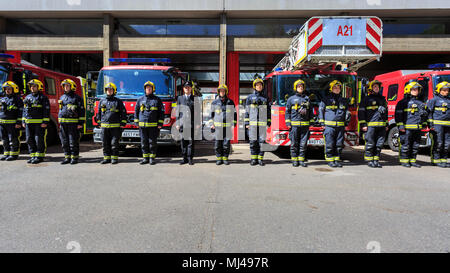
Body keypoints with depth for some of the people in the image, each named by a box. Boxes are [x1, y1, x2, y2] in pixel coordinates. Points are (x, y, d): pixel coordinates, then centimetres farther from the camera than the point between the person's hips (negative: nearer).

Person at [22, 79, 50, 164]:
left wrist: (45, 122, -14)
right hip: (29, 123, 6)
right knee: (30, 140, 8)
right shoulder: (27, 97, 17)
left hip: (39, 123, -6)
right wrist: (24, 121, 13)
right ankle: (33, 156, 16)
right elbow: (24, 110, 20)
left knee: (39, 140, -4)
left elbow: (46, 110, -7)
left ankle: (40, 156, 3)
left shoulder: (43, 97, -2)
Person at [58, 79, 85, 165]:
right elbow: (60, 110, 24)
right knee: (65, 142, 8)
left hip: (73, 123, -6)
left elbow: (82, 111, -4)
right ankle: (67, 157, 16)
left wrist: (81, 123, -10)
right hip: (63, 124, 6)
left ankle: (74, 158, 5)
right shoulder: (62, 97, 17)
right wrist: (60, 122, 20)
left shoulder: (77, 98, -1)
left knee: (73, 142, -3)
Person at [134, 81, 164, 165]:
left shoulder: (157, 100, 5)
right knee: (144, 142, 4)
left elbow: (161, 112, 4)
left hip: (153, 126, -2)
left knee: (152, 142, 0)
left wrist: (160, 123, -4)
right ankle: (145, 158, 12)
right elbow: (136, 111, 16)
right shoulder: (140, 99, 11)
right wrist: (136, 122, 8)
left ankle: (152, 158, 9)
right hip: (142, 125, 2)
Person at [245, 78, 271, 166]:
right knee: (253, 141, 1)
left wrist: (268, 123, 5)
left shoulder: (265, 98, 11)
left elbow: (268, 112, 12)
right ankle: (253, 158, 9)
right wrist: (247, 123, 1)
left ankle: (260, 158, 8)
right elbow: (247, 110, 6)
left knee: (261, 141, 0)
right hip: (252, 123, -1)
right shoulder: (250, 97, 8)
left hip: (262, 124, 1)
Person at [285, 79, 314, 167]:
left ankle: (301, 160, 10)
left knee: (303, 144, 2)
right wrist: (288, 123, -2)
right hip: (294, 125, -2)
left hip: (305, 125, 2)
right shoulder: (291, 99, 7)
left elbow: (311, 112, 18)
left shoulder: (307, 99, 14)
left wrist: (311, 122, 12)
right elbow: (287, 112, 5)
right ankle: (294, 160, 9)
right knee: (294, 143, 0)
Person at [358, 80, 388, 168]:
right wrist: (363, 124, -9)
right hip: (370, 125, -5)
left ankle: (376, 160, 12)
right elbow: (361, 112, -3)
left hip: (381, 126, 5)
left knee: (379, 144, 4)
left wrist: (386, 124, 20)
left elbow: (385, 112, 26)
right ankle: (369, 161, 4)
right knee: (370, 143, -4)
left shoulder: (382, 99, 20)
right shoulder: (366, 99, 2)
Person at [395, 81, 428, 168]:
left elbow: (425, 114, 27)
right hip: (407, 128, -6)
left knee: (415, 145, 8)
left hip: (417, 128, 6)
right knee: (405, 145, -3)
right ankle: (404, 161, 5)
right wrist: (400, 125, -12)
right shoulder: (403, 102, 0)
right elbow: (398, 114, -6)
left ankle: (413, 160, 17)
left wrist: (424, 123, 17)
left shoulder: (420, 102, 19)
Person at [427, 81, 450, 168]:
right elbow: (429, 112, -4)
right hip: (437, 124, -6)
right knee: (437, 143, -5)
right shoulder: (434, 100, 0)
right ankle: (436, 160, 2)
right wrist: (431, 125, -10)